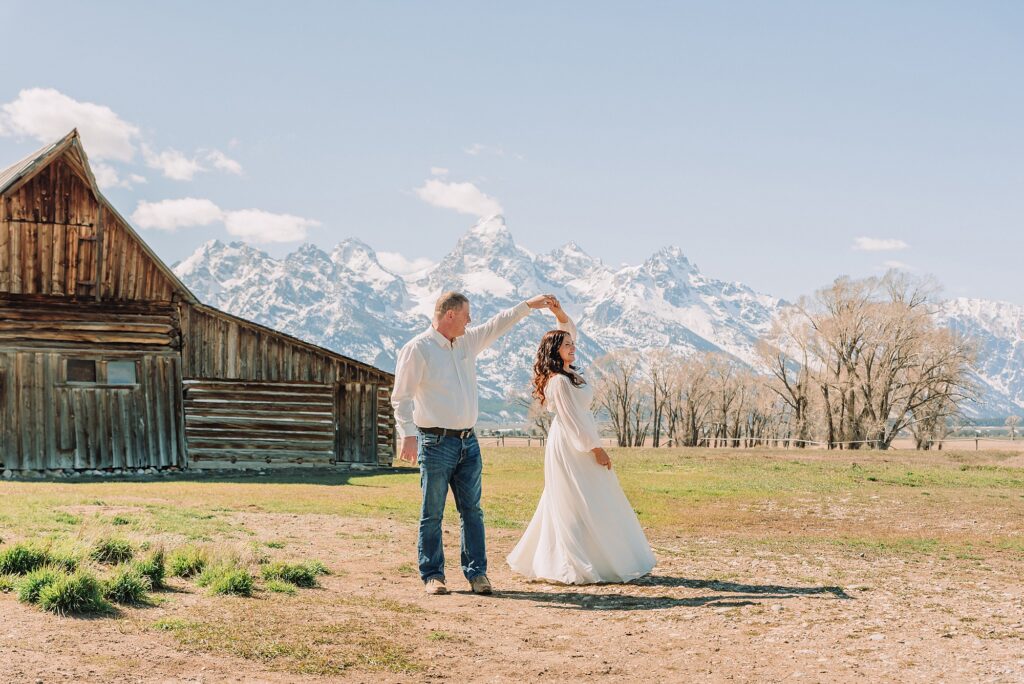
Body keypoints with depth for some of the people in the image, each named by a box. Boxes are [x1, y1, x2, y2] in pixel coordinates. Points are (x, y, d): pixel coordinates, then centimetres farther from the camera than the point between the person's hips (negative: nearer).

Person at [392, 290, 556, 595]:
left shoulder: (468, 341, 13)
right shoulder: (418, 348, -8)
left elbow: (498, 325, 26)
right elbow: (401, 396, -11)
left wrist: (529, 305, 23)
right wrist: (408, 435, -20)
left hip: (468, 442, 7)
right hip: (436, 442, -7)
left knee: (472, 510, 6)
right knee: (432, 514, 1)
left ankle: (476, 572, 11)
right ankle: (433, 575, 9)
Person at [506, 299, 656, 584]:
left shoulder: (567, 371, 9)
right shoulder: (559, 382, -19)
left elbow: (570, 331, 19)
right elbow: (573, 419, -20)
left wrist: (560, 314, 2)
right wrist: (596, 449, -17)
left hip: (576, 444, 10)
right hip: (570, 446, -10)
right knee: (578, 505, -8)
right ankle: (576, 566, -5)